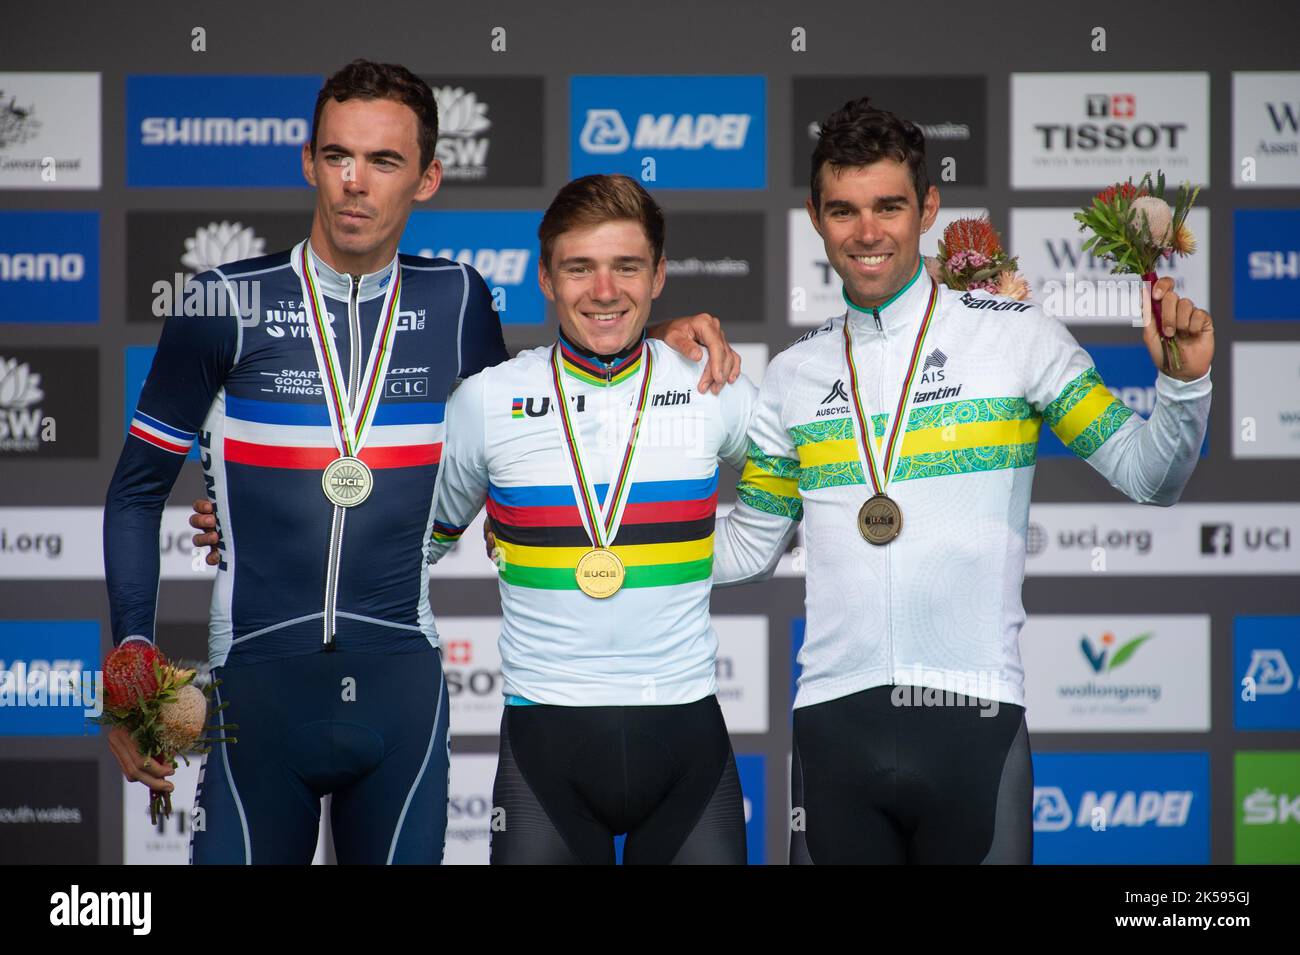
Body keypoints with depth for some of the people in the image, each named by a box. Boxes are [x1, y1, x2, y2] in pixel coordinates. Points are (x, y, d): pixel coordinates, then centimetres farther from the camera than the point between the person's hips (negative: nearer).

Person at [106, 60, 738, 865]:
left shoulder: (456, 302, 6)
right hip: (259, 679, -2)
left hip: (402, 684, 2)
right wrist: (133, 659, -3)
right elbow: (140, 488, 6)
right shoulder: (229, 303, 0)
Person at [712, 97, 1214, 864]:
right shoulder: (794, 375, 11)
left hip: (974, 716, -3)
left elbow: (1147, 475, 0)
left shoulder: (1018, 335, 1)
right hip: (833, 719, 3)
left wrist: (1183, 384, -18)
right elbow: (749, 548, 17)